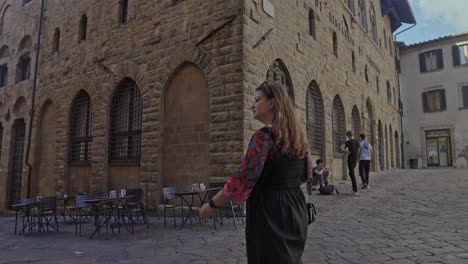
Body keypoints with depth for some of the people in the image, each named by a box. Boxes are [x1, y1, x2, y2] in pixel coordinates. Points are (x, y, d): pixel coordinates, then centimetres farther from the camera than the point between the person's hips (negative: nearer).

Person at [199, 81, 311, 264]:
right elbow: (306, 175, 17)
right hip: (295, 211, 8)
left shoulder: (264, 136, -18)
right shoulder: (298, 135, 6)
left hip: (269, 213, -8)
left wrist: (212, 205, -10)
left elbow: (241, 180, -21)